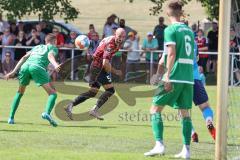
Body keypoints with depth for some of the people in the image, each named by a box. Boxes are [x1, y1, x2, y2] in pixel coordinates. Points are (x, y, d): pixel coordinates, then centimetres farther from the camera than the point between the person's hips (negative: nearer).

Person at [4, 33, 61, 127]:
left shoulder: (37, 47, 36)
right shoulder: (53, 48, 23)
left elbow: (24, 58, 25)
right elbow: (50, 56, -1)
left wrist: (14, 72, 22)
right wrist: (55, 65, -20)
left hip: (25, 66, 5)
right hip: (37, 67, -5)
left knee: (20, 93, 27)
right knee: (53, 93, -2)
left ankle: (11, 117, 18)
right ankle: (47, 113, -29)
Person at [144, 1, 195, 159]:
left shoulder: (170, 30, -5)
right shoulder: (189, 30, 15)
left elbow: (172, 54, -15)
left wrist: (168, 76, -17)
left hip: (175, 76, -6)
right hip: (188, 78, 6)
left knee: (155, 109, 1)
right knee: (185, 112, 10)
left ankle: (159, 145, -12)